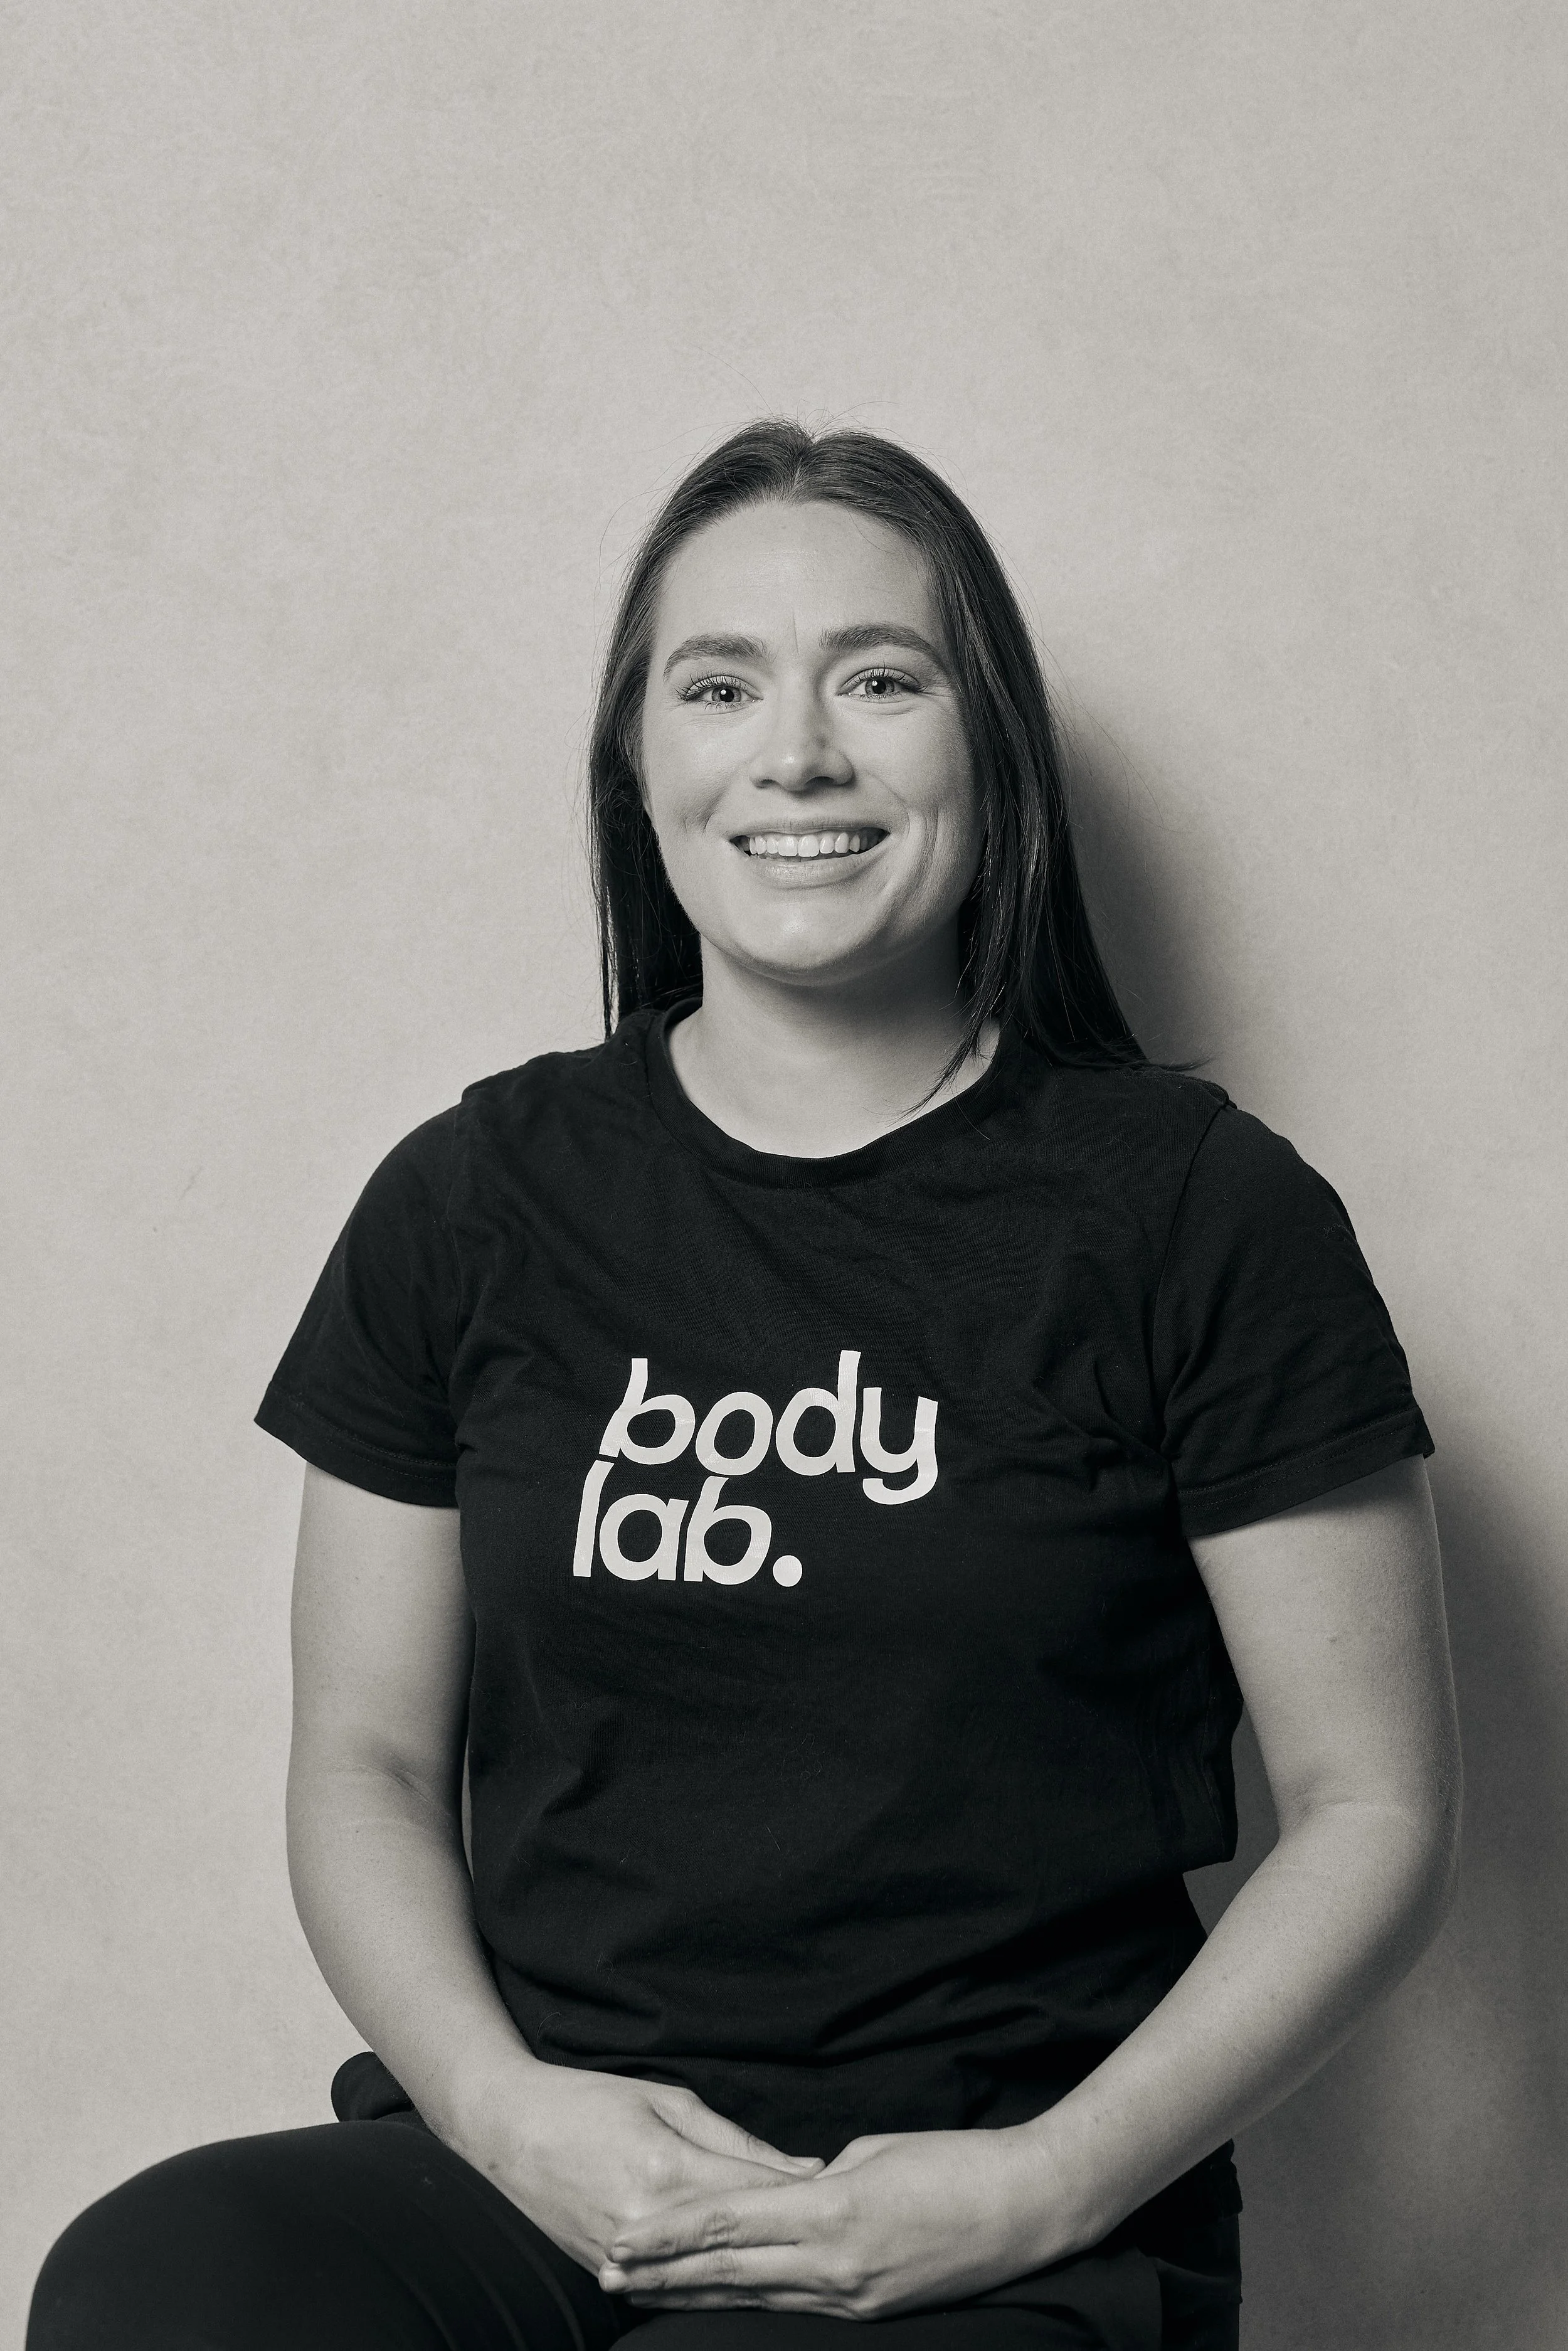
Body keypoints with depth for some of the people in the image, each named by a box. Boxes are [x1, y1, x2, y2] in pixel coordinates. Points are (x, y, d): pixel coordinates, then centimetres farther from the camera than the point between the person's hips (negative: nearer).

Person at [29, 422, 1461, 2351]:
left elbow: (1376, 1810, 2)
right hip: (528, 2167, 3)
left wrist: (1051, 2186, -9)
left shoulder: (1202, 1214, 1)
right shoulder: (472, 1202, 9)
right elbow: (367, 1761, 12)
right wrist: (503, 2105, -6)